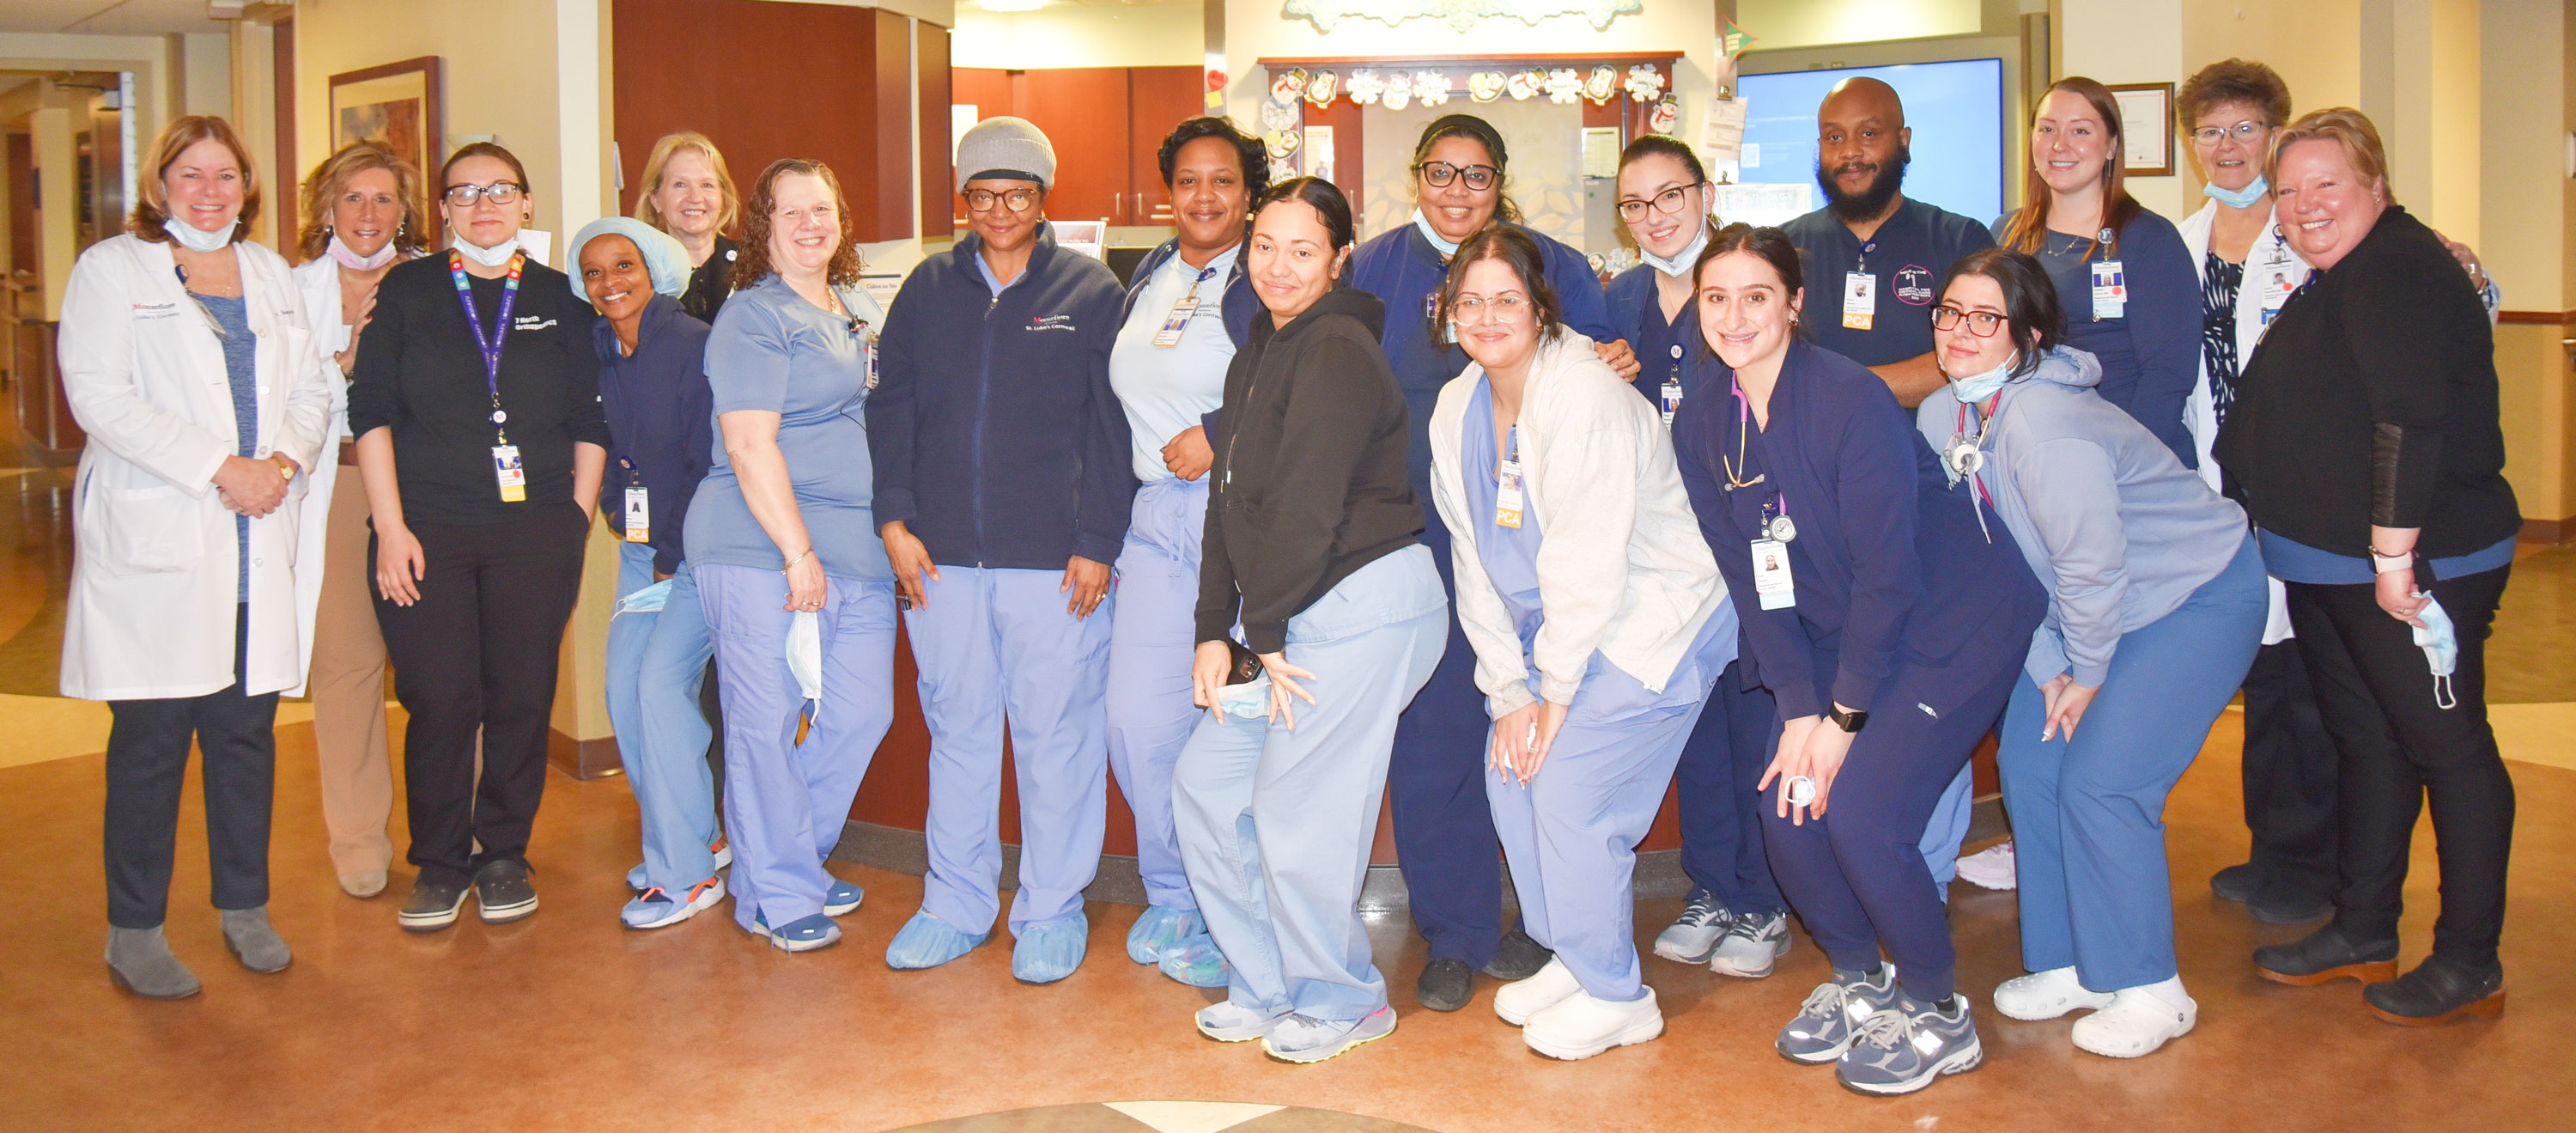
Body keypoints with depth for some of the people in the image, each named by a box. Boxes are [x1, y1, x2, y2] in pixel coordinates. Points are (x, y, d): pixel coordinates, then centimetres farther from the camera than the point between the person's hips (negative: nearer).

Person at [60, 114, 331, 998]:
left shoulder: (270, 275, 17)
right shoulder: (111, 270, 2)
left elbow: (310, 387, 13)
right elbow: (98, 395, -10)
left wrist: (285, 461, -7)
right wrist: (219, 466, -16)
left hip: (257, 540, 4)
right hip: (151, 537, -4)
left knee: (247, 728, 8)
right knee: (151, 738, -1)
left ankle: (245, 907, 22)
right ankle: (133, 932, 10)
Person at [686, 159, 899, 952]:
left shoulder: (863, 310, 18)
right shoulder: (753, 317, -6)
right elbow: (749, 446, -14)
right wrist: (798, 551, -17)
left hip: (862, 550, 8)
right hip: (762, 548, -8)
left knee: (863, 712, 8)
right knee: (767, 721, -2)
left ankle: (797, 862, 25)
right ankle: (778, 896, 9)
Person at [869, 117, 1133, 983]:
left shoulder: (1089, 291, 2)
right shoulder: (928, 289, 11)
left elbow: (1112, 426, -1)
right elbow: (892, 410, 12)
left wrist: (1098, 541, -7)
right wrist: (896, 517, 1)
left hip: (1054, 556, -3)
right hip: (942, 555, 3)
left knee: (1055, 732, 2)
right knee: (956, 726, 12)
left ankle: (1051, 911, 16)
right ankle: (956, 902, 25)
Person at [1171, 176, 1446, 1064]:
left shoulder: (1337, 350, -13)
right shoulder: (1257, 355, 17)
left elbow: (1307, 505, -17)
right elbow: (1231, 498, 13)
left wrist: (1265, 631, -11)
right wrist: (1215, 632, 6)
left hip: (1364, 606, -10)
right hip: (1294, 620, 10)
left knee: (1296, 812, -5)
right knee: (1206, 783, 11)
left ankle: (1340, 1003, 17)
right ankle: (1266, 988, 25)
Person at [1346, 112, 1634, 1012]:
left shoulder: (1557, 269, 6)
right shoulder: (1374, 269, 7)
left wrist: (1618, 365, -11)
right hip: (1416, 538, 0)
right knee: (1433, 731, 1)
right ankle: (1455, 936, 14)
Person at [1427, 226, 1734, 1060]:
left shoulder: (1584, 396, -23)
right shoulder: (1456, 411, 1)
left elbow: (1587, 564, -24)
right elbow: (1477, 561, 3)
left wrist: (1555, 692, -17)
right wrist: (1508, 691, -1)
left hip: (1654, 622, -7)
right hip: (1554, 630, 8)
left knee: (1570, 791, -11)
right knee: (1511, 775, 2)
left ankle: (1615, 997, 8)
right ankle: (1569, 958, 23)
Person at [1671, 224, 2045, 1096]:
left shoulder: (1851, 399, -23)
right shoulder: (1701, 428, -4)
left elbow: (1888, 571, -21)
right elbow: (1751, 579, -1)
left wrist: (1844, 714, -17)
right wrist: (1799, 707, -8)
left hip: (1955, 624, -6)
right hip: (1843, 639, 6)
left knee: (1862, 813, -17)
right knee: (1788, 807, -5)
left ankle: (1937, 1012, 8)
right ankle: (1858, 977, 23)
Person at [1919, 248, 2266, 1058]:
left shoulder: (2041, 423, -30)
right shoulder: (1941, 418, -4)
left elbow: (2095, 566, -26)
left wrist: (2088, 674, -11)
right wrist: (2046, 666, -1)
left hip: (2200, 595, -8)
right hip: (2099, 606, 8)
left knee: (2100, 783, -12)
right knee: (2027, 762, 4)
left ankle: (2149, 990, 6)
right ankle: (2073, 963, 20)